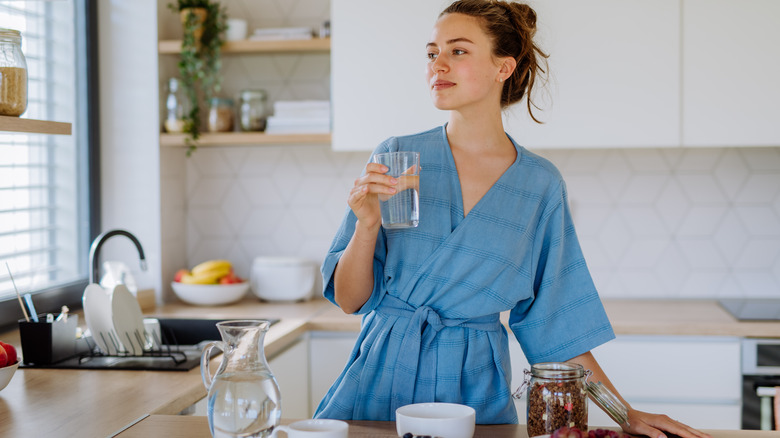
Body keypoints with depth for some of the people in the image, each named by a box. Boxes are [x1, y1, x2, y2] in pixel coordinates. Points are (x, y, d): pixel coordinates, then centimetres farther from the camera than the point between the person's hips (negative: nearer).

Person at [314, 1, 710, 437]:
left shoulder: (541, 184, -1)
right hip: (383, 377, 0)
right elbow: (349, 299, -2)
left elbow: (555, 319, 6)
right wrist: (367, 224, -19)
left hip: (477, 390, 0)